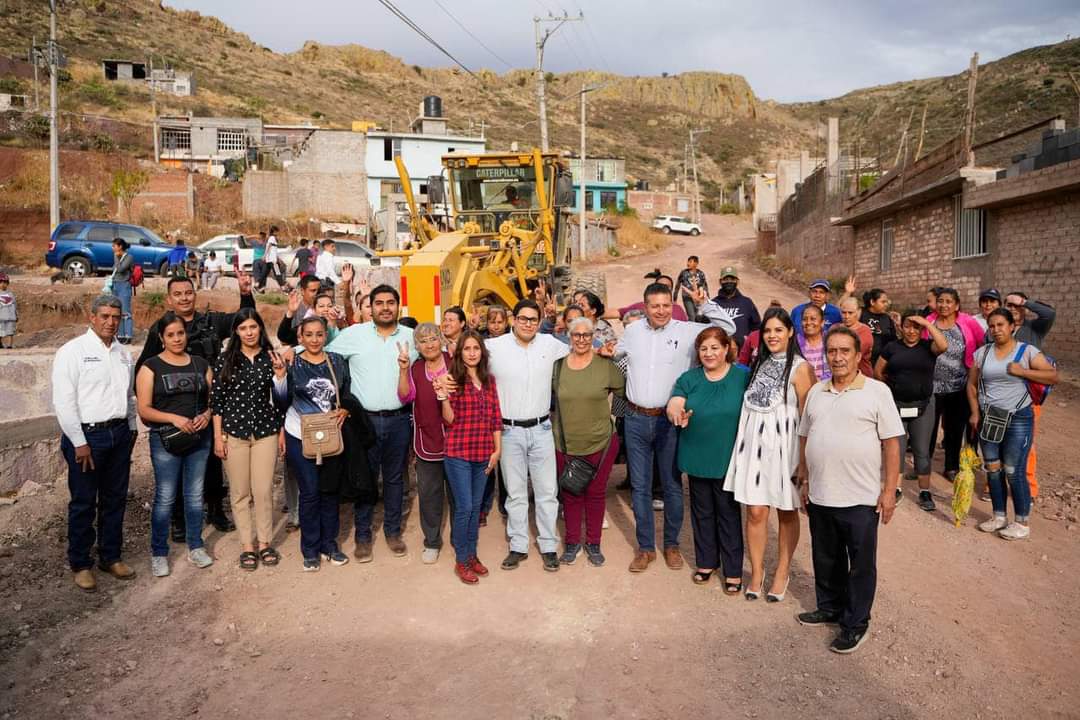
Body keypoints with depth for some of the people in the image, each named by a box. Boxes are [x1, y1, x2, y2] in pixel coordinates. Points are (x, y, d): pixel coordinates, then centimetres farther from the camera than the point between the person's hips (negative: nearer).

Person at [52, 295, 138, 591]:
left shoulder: (122, 352, 10)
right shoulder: (72, 351, -9)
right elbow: (63, 402, -13)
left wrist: (131, 428, 15)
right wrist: (79, 443, -14)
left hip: (120, 434, 6)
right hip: (86, 435, -6)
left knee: (115, 499, 13)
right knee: (84, 503, 5)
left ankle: (111, 557, 27)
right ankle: (80, 564, 20)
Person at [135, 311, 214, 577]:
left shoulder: (201, 364, 9)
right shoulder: (151, 366, -2)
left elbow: (213, 398, 13)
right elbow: (144, 409, -6)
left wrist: (207, 414, -7)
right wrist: (174, 418, -20)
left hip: (199, 438, 3)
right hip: (166, 440, -3)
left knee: (195, 495, 11)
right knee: (165, 498, 0)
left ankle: (195, 547, 23)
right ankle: (159, 554, 14)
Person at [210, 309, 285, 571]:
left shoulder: (271, 357, 2)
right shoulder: (225, 360, -1)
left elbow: (279, 399, 8)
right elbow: (216, 400, 1)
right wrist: (217, 436, -1)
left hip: (265, 431, 0)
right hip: (234, 432, 0)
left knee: (264, 491, 3)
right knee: (240, 492, 7)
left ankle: (264, 542, 19)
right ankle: (247, 545, 19)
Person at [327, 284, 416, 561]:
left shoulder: (412, 336, 3)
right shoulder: (354, 334, -1)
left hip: (399, 420, 1)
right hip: (364, 419, -1)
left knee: (395, 477, 12)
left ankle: (393, 531, 26)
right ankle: (362, 535, 20)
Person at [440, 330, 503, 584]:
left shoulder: (489, 380, 7)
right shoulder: (453, 379, -5)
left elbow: (495, 418, 10)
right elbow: (449, 419, -8)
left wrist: (497, 449, 6)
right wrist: (443, 395, -23)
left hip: (483, 453, 4)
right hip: (458, 453, -4)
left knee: (476, 506, 13)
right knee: (464, 507, -2)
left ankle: (472, 554, 27)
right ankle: (461, 561, 13)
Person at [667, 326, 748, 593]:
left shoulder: (743, 377, -3)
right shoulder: (688, 379, 4)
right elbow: (673, 405, -8)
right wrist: (677, 413, -33)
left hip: (728, 458, -3)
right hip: (697, 458, 3)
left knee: (728, 513, 6)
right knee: (702, 512, 15)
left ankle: (733, 571, 17)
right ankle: (706, 562, 31)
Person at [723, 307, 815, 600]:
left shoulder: (800, 368, -7)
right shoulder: (758, 363, 11)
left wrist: (805, 454, -12)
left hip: (784, 443, -4)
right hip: (754, 441, 4)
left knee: (786, 511, 10)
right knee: (755, 511, 3)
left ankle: (782, 572, 26)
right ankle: (756, 572, 18)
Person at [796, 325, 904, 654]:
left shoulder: (877, 391, -6)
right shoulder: (816, 392, 8)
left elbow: (891, 442, -7)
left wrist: (890, 490, -10)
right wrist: (804, 480, 13)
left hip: (860, 498, -4)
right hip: (820, 496, 5)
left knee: (861, 565, 8)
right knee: (826, 559, 18)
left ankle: (856, 623, 22)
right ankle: (830, 607, 37)